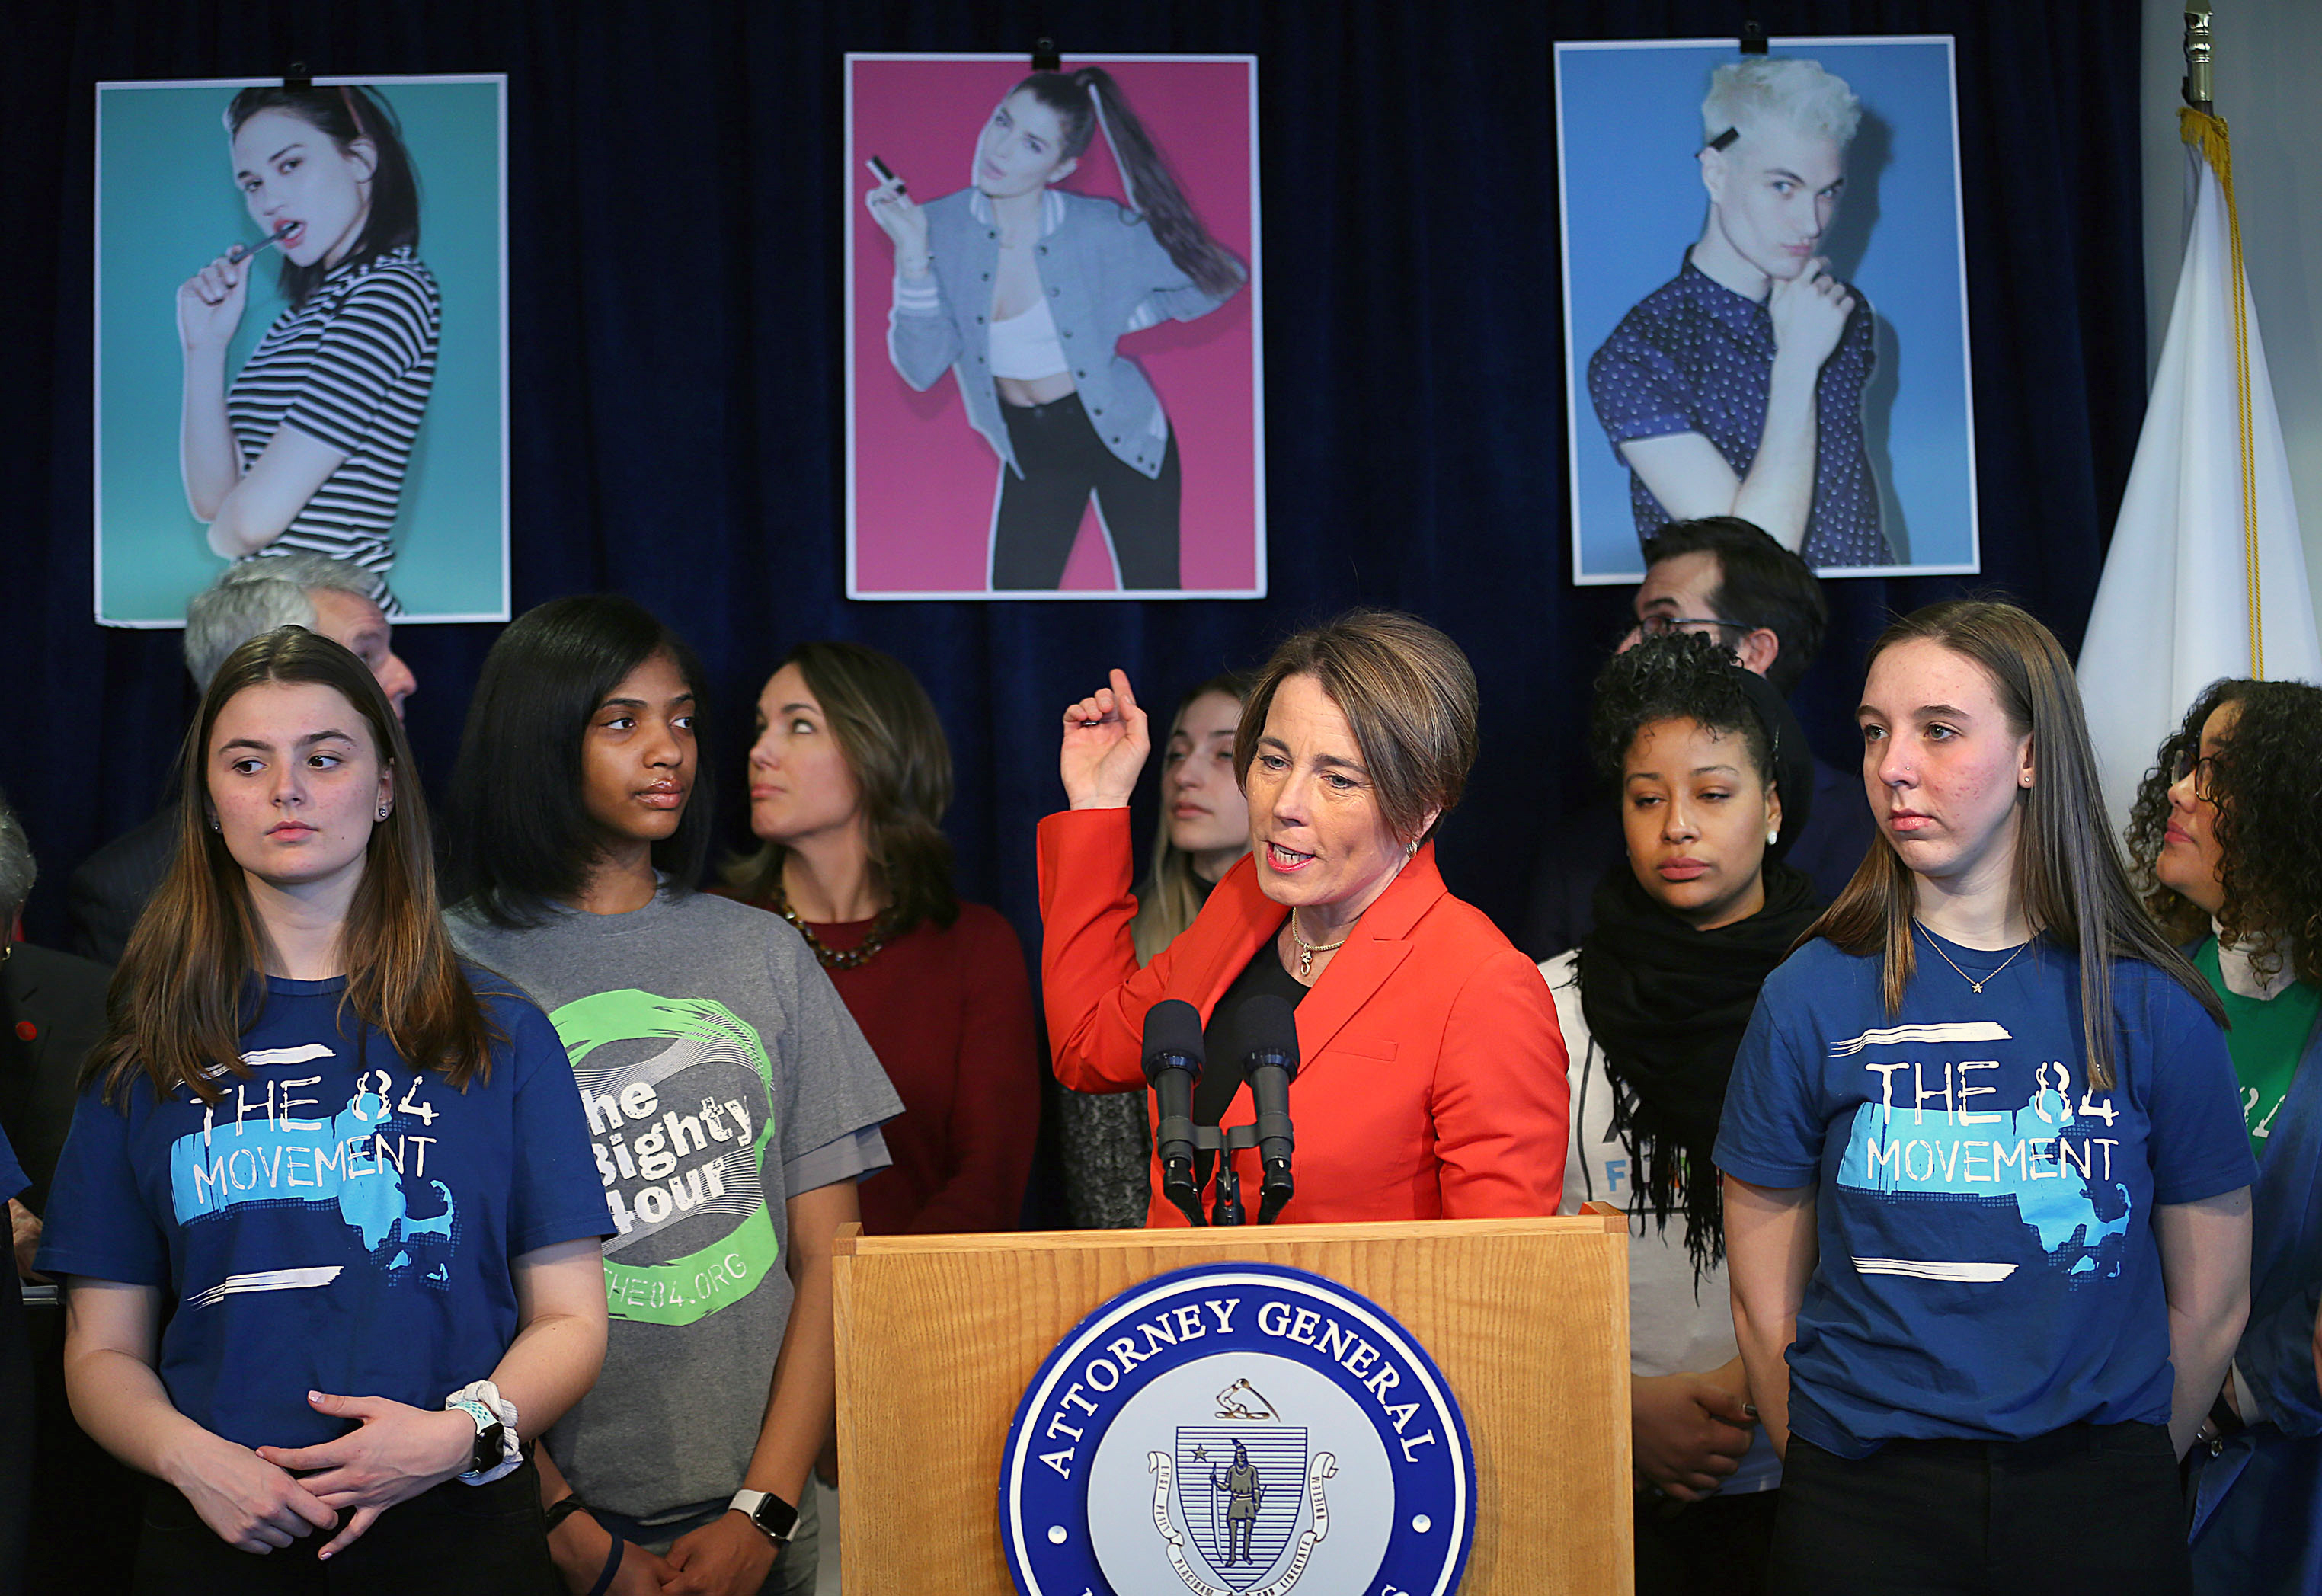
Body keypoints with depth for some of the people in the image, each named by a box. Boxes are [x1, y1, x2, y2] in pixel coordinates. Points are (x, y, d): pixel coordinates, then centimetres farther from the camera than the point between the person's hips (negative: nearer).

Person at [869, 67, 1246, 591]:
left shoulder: (1103, 230, -19)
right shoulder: (941, 228, -12)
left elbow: (1221, 279, -8)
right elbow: (922, 370, -19)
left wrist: (1117, 318, -8)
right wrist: (913, 253, -26)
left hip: (1124, 435, -2)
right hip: (1032, 450, 2)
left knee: (1152, 588, 6)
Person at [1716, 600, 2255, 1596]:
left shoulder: (2151, 1008, -2)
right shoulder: (1812, 999, -4)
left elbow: (2211, 1307, 5)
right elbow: (1766, 1310, 0)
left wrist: (2124, 1480, 7)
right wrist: (1840, 1494, 1)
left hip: (2099, 1499, 1)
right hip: (1866, 1507, -1)